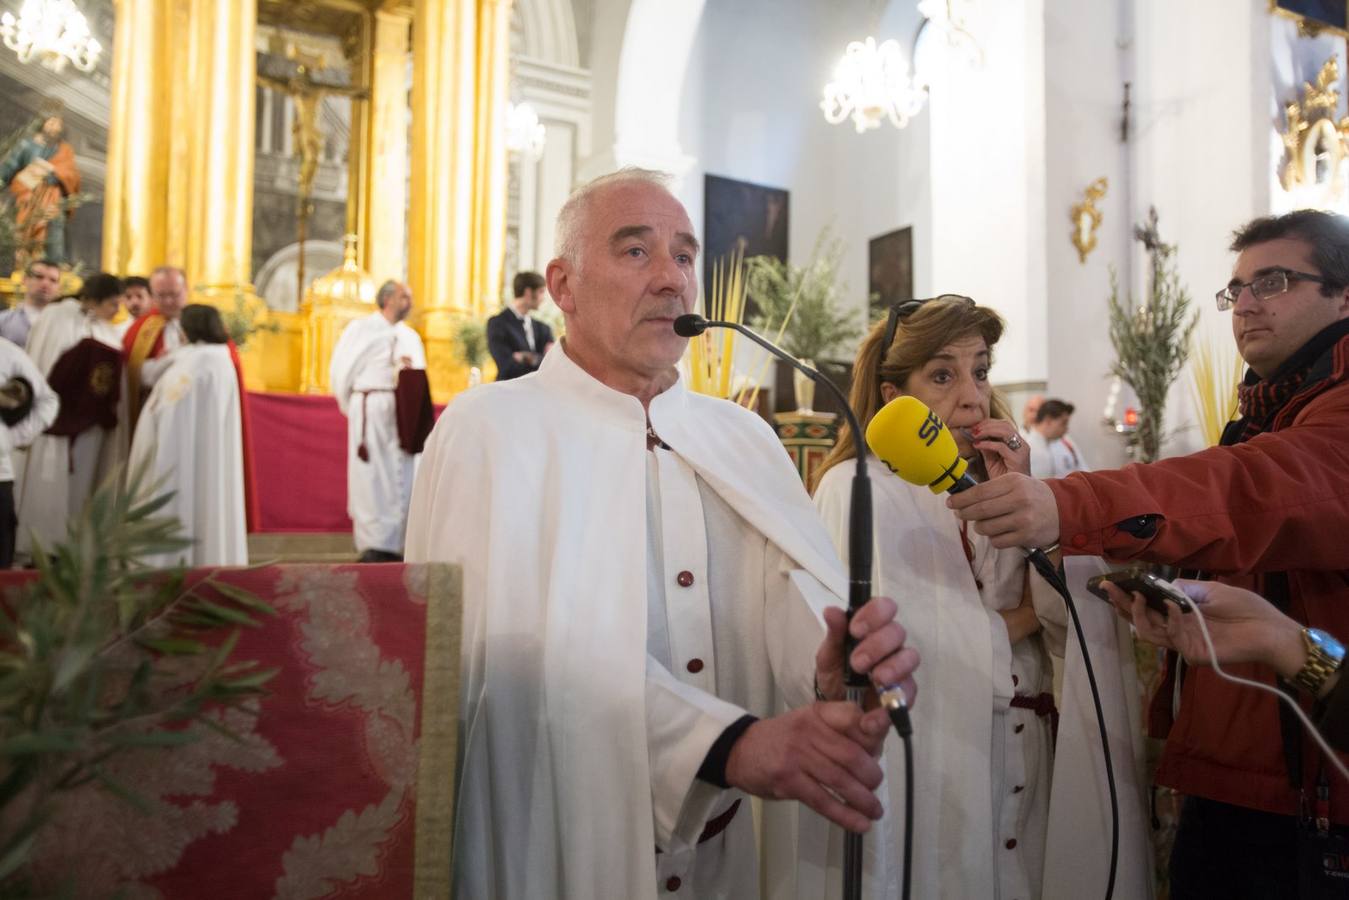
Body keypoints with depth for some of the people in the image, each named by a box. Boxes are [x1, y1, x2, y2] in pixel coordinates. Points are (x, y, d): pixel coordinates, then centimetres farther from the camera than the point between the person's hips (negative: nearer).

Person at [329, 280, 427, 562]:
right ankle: (372, 546, 3)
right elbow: (341, 371, 1)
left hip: (404, 413, 5)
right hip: (371, 411, -5)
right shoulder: (361, 329, 2)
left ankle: (395, 544, 8)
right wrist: (354, 410, 4)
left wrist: (412, 369, -6)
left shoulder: (411, 336, 16)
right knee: (371, 477, -2)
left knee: (404, 478, 2)